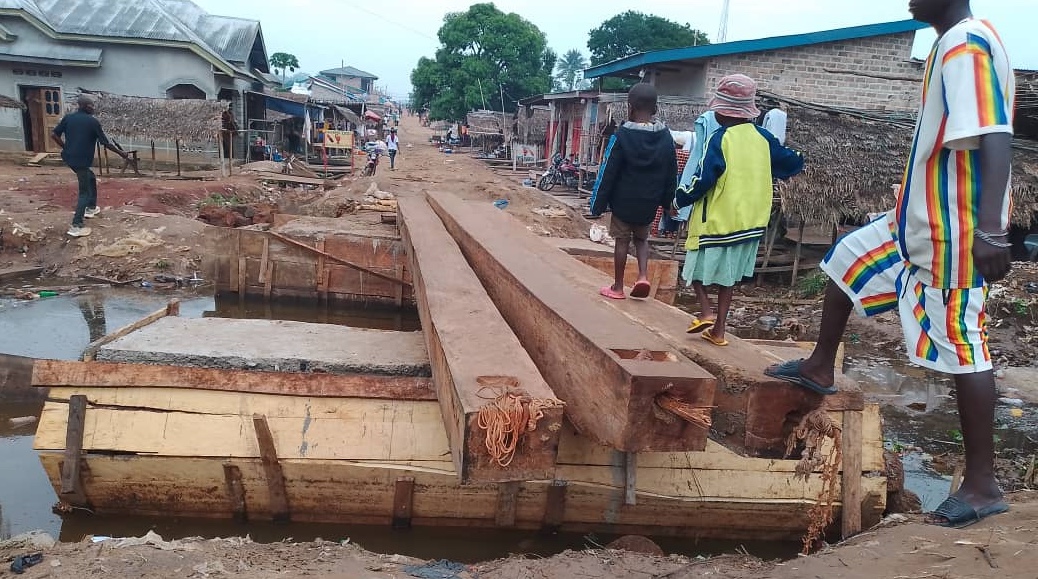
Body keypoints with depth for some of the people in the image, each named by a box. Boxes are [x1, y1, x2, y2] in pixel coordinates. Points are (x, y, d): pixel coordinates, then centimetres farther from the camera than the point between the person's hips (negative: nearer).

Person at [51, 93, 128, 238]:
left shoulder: (68, 117, 6)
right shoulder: (93, 121, -10)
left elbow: (54, 135, 4)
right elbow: (105, 143, -6)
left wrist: (66, 148, 17)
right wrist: (121, 153, 7)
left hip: (69, 158, 7)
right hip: (82, 161, -7)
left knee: (91, 178, 30)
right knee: (84, 192, -1)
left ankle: (91, 208, 40)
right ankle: (76, 226, -7)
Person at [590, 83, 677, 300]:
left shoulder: (622, 136, -14)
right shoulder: (666, 138, -1)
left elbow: (608, 173, -12)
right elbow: (671, 176, 5)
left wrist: (599, 204, -6)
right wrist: (667, 203, 15)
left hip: (623, 201, -3)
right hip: (649, 203, 4)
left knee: (622, 241, 8)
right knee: (642, 239, 21)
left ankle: (618, 287, 15)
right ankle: (643, 275, 2)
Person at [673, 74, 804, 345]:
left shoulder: (720, 139, -15)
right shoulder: (763, 138, 1)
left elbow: (702, 181, -18)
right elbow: (793, 164, 9)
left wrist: (678, 201, -4)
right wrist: (797, 158, 33)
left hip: (717, 220, -5)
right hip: (750, 222, 5)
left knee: (698, 266, 14)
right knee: (729, 275, 14)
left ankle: (706, 311, -4)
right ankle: (719, 329, 16)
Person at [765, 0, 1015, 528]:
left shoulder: (966, 43, -17)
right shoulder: (950, 44, 13)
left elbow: (996, 138, -28)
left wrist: (991, 229, -38)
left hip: (954, 231, -10)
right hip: (922, 220, 10)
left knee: (961, 346, -5)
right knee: (847, 258, 20)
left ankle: (982, 485, 5)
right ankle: (820, 368, 34)